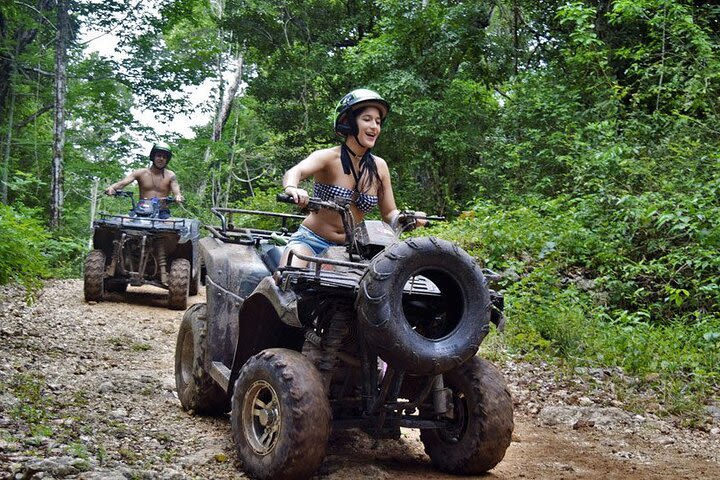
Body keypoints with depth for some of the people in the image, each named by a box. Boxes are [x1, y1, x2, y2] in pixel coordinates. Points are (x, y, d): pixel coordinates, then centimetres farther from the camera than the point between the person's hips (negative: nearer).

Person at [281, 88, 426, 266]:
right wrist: (292, 189, -55)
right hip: (311, 240, -5)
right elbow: (294, 172, -30)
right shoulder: (328, 157, -11)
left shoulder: (379, 166, 2)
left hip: (349, 248, 5)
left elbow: (389, 213, 7)